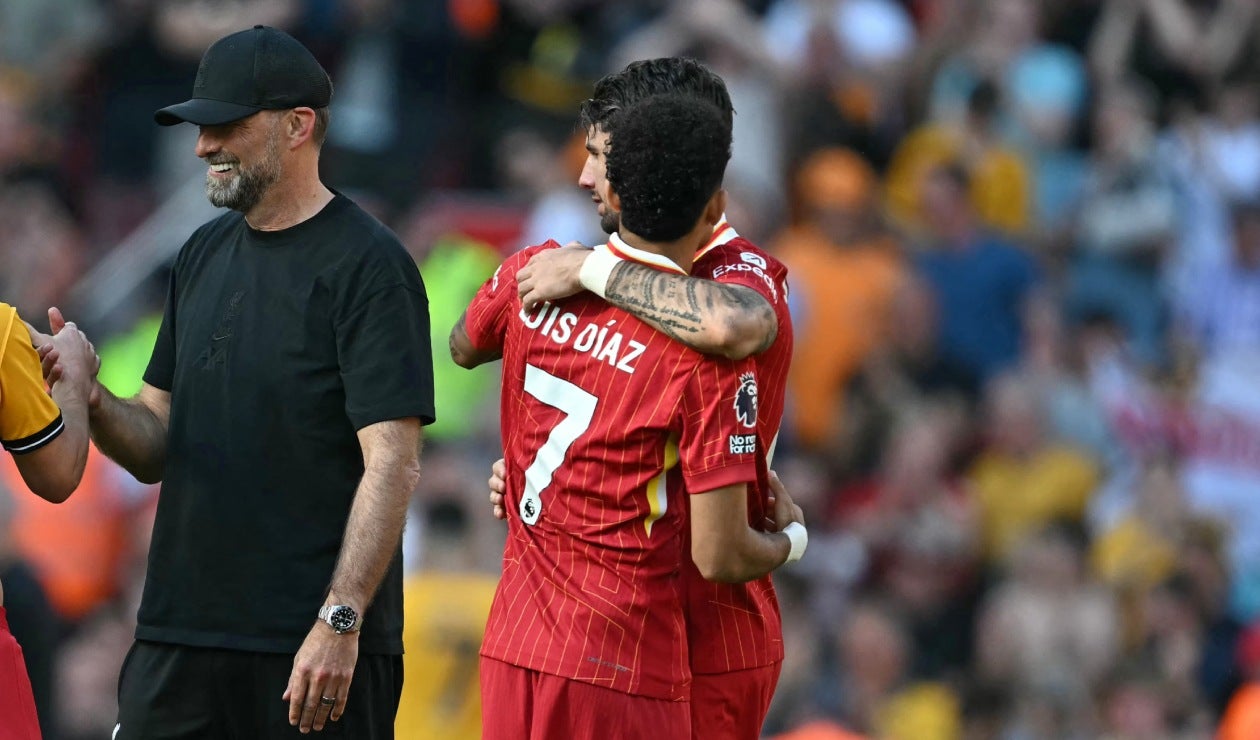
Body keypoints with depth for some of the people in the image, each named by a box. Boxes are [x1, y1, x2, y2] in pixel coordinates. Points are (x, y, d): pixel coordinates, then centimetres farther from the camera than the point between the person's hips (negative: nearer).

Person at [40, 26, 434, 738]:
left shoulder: (367, 265, -8)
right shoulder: (205, 255, 16)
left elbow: (393, 464, -14)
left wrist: (341, 619, -21)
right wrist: (92, 400, -4)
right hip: (180, 636, 6)